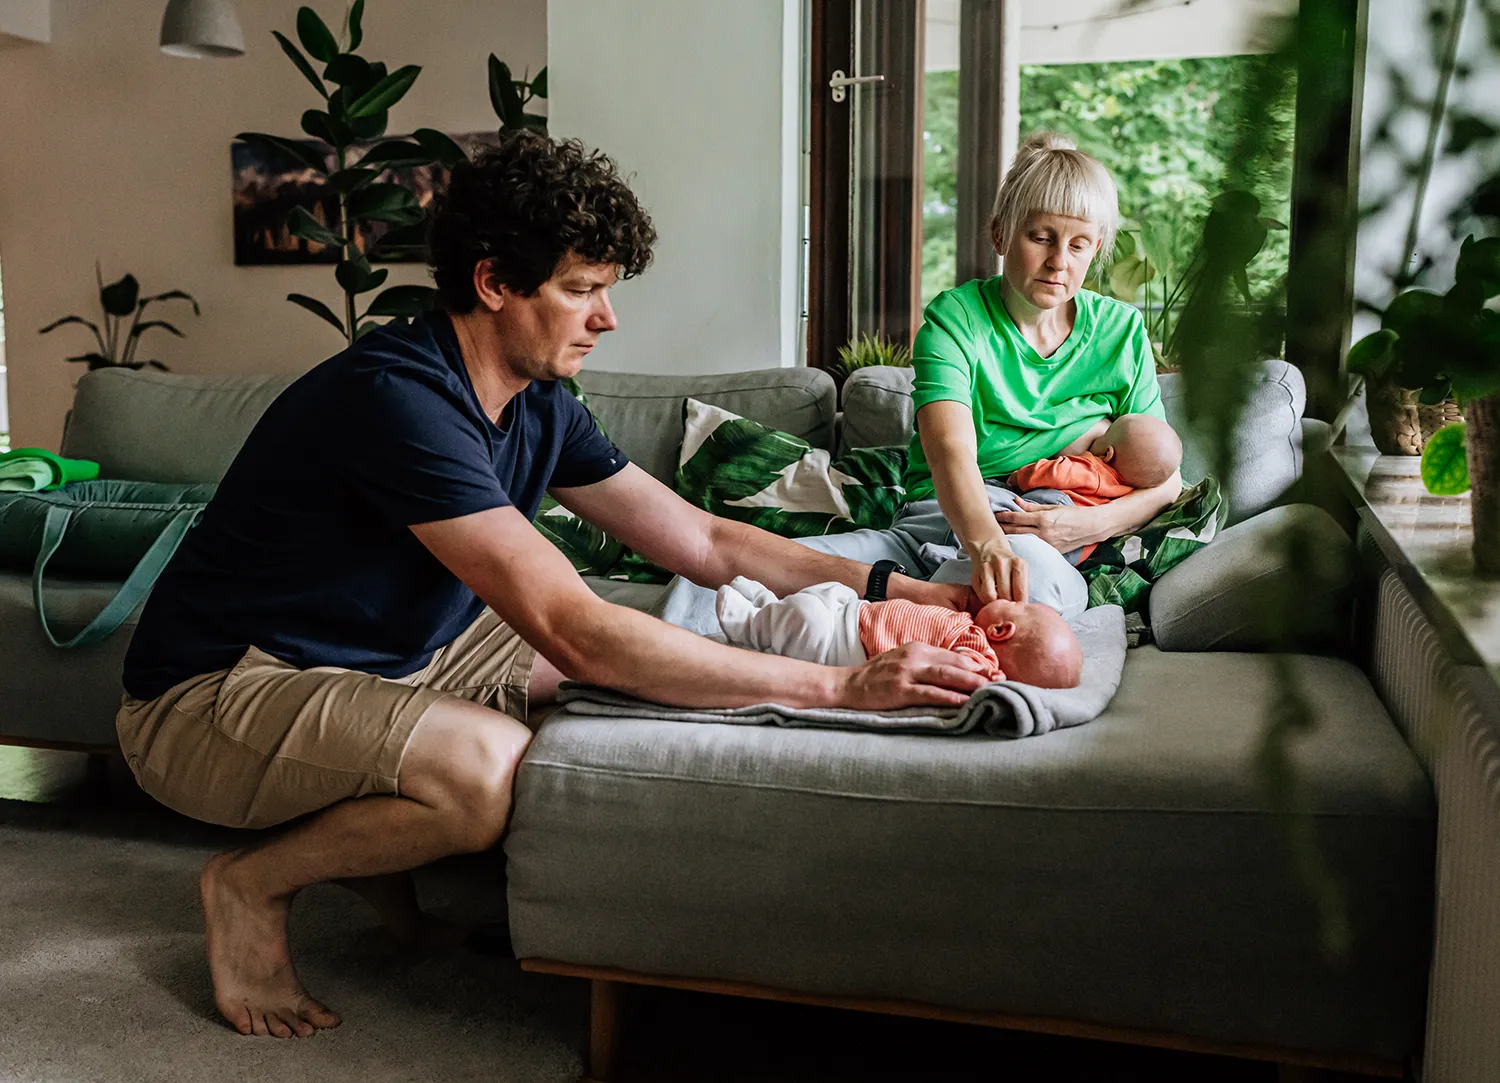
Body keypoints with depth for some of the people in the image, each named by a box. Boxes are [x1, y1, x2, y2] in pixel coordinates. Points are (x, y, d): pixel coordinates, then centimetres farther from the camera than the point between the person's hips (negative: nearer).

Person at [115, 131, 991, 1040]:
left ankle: (378, 842, 10)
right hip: (211, 697, -8)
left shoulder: (539, 408, -1)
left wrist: (905, 591, -5)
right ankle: (254, 884, -4)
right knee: (489, 766, -34)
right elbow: (575, 635, -35)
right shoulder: (399, 396, -29)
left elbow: (705, 542, 4)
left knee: (630, 656, 3)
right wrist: (839, 686, -34)